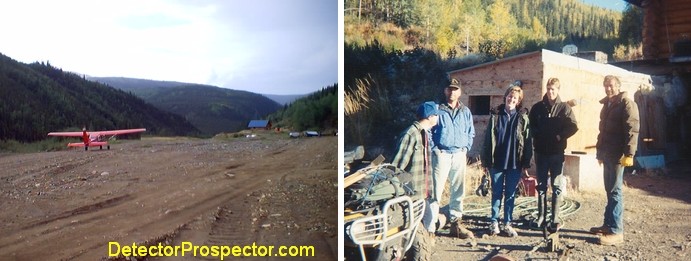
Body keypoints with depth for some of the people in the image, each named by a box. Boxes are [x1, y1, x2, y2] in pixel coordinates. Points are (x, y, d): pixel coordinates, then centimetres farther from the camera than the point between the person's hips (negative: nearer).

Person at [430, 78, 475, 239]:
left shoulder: (466, 112, 12)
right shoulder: (437, 110, 0)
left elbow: (471, 133, 20)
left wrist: (466, 148, 7)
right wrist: (434, 149, -7)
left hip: (459, 155, 5)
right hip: (441, 154, -4)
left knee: (458, 191, 11)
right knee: (436, 191, -8)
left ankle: (456, 224, 23)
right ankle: (429, 227, -6)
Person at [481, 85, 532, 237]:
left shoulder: (523, 117, 2)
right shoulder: (495, 115, 3)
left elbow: (527, 141, 2)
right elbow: (488, 138, 3)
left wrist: (526, 163, -2)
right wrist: (485, 160, 0)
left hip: (515, 163, 0)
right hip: (497, 162, 0)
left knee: (510, 194, 7)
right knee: (496, 193, 7)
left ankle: (507, 223, 17)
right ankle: (494, 223, 16)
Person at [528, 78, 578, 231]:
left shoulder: (564, 108, 1)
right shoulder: (537, 107, 6)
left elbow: (573, 127, -3)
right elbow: (530, 126, 10)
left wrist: (560, 136, -13)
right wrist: (537, 135, -6)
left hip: (557, 152, -2)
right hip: (541, 152, 2)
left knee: (557, 186, 1)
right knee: (541, 186, 7)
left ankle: (555, 219, 5)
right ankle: (541, 216, 15)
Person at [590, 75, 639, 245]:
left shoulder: (626, 104, -9)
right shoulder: (607, 104, 17)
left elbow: (632, 130, -17)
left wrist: (629, 154, -23)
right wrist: (600, 151, 19)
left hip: (618, 154, -8)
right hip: (607, 153, 8)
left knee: (615, 191, -8)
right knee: (609, 190, 12)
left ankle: (616, 231, -5)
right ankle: (608, 224, 20)